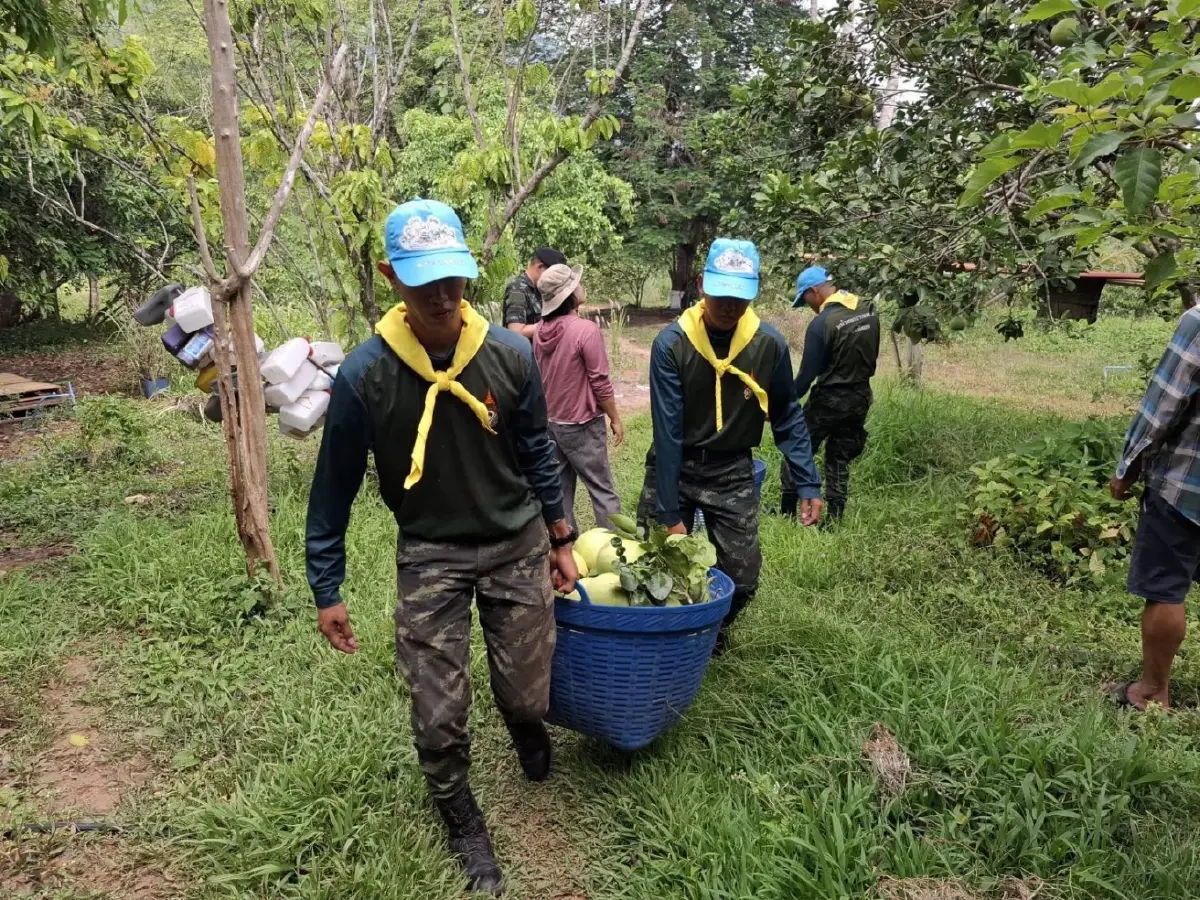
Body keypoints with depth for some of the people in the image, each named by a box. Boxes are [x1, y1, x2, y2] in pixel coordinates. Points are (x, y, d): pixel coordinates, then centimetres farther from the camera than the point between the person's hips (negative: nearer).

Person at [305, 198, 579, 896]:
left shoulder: (512, 354, -12)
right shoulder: (364, 375, -16)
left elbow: (537, 454, 3)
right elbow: (335, 487, -5)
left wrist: (560, 541, 8)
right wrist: (327, 588, 0)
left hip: (518, 546, 1)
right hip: (430, 557, -1)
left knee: (525, 696, 10)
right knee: (438, 716, 1)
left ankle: (530, 725, 50)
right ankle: (464, 825, 31)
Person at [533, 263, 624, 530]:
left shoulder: (540, 331, 1)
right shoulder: (586, 330, -20)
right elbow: (600, 383, -16)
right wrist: (615, 418, -5)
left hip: (551, 422, 7)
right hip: (582, 424, -7)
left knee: (559, 488, 13)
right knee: (602, 490, 3)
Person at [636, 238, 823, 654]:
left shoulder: (770, 344, -10)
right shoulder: (671, 343, -18)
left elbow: (787, 417, 2)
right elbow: (667, 431, -18)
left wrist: (808, 483, -3)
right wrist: (671, 512, -18)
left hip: (732, 474, 2)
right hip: (674, 468, -1)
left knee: (742, 578, 3)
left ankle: (714, 635, 34)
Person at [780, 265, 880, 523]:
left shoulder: (822, 323, -20)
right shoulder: (869, 311, 1)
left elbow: (808, 372, -16)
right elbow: (872, 355, 11)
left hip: (829, 399, -7)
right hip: (861, 396, 7)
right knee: (840, 459, 14)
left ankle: (787, 510, 18)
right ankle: (833, 518, 16)